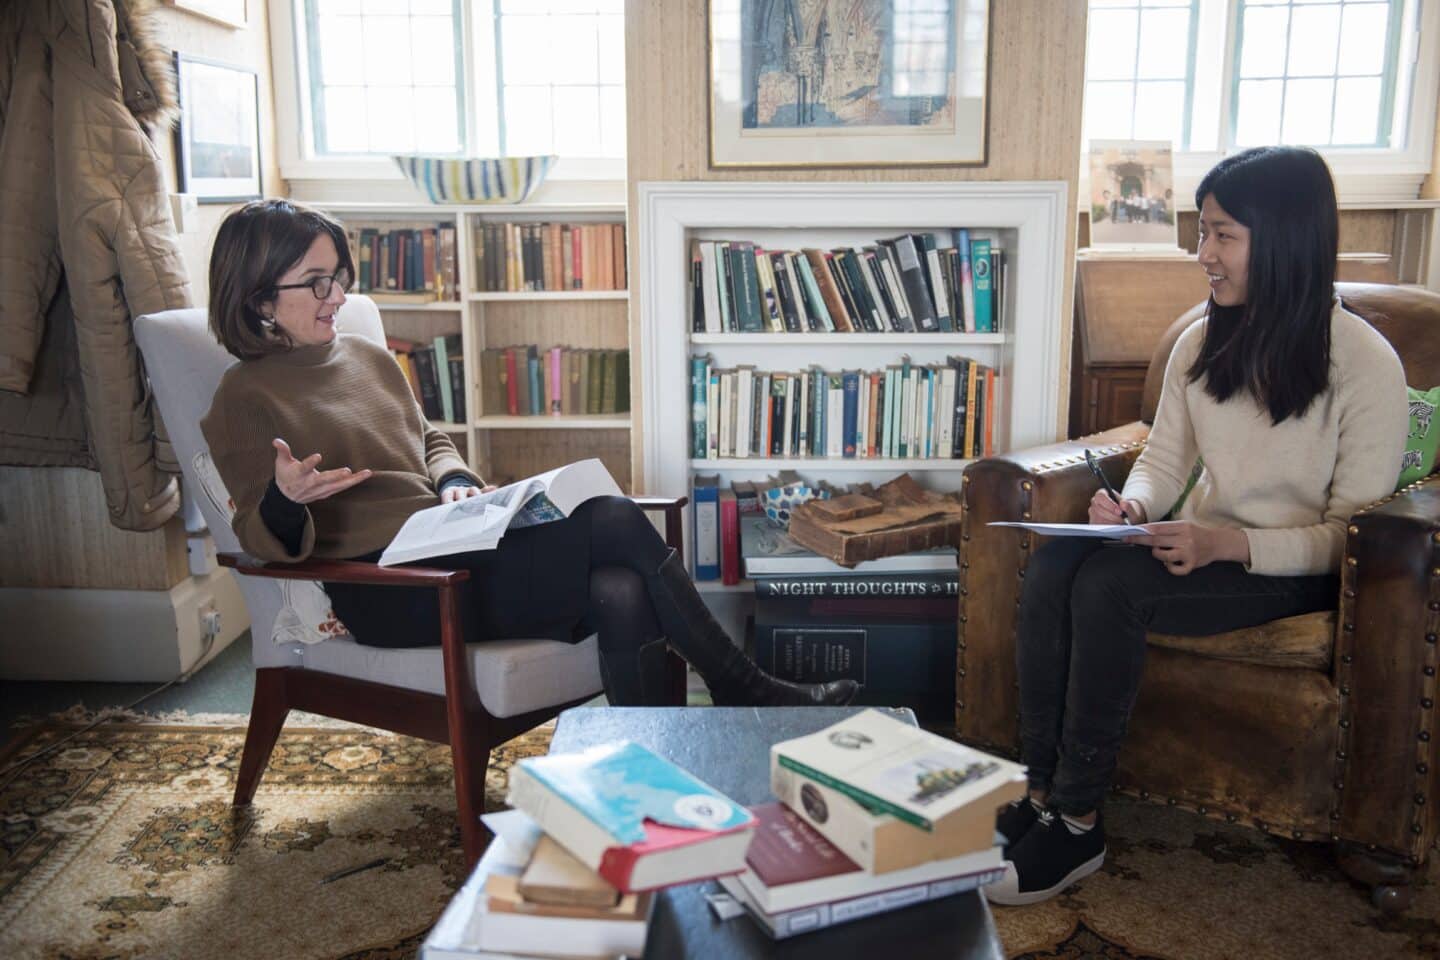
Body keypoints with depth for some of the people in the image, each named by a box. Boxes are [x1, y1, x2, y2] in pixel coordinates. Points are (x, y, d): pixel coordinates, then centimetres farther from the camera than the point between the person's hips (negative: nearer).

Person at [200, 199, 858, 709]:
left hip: (450, 549, 7)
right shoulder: (244, 399, -1)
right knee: (613, 523, -22)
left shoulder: (367, 358, 20)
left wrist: (453, 482, 7)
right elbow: (261, 536, -3)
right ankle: (742, 691, -10)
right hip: (390, 593, -7)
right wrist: (285, 498, -27)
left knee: (621, 594, -24)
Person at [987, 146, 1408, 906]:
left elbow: (1349, 532, -12)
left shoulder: (1366, 365, -13)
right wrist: (1133, 507, -12)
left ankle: (1077, 828, -20)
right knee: (1052, 565, -25)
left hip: (1293, 572, -5)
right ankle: (1043, 795, -20)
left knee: (1109, 583, -31)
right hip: (1197, 548, 6)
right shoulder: (1201, 342, 5)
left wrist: (1229, 543, -27)